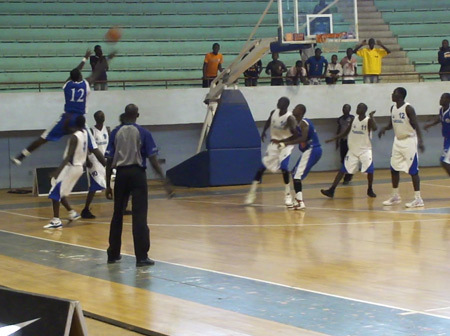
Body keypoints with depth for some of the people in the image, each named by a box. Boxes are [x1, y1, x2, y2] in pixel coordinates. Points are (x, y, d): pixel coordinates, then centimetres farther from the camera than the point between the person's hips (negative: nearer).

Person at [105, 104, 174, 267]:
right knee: (139, 216, -5)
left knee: (117, 215, 15)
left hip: (121, 174, 3)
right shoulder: (143, 133, -3)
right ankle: (141, 257, -10)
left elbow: (109, 161, 2)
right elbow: (153, 160, -8)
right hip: (137, 174, -3)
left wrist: (108, 185, 8)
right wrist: (165, 181, -7)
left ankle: (113, 253, 23)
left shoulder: (115, 133, 4)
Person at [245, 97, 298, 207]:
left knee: (284, 166, -20)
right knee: (262, 166, 0)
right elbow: (268, 122, 17)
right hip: (275, 142, 5)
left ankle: (287, 194, -4)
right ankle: (252, 192, 9)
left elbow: (295, 133, -31)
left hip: (286, 143, -5)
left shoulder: (289, 117, -23)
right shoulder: (274, 112, -5)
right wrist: (263, 131, 6)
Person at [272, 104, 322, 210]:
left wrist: (286, 143, -31)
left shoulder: (303, 123, -15)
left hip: (312, 150, -10)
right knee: (295, 174, 20)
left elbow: (303, 138, -29)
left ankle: (300, 202, -21)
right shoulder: (299, 123, 16)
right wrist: (280, 141, 21)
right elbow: (295, 137, 28)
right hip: (309, 150, 10)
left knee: (297, 176, -15)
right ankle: (297, 199, 24)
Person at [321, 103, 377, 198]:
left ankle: (370, 190, 7)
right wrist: (334, 139, 7)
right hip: (353, 150, 4)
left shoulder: (368, 120, -11)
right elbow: (346, 132, 14)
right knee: (343, 170, -1)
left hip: (365, 149, -4)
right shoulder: (354, 120, 5)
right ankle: (331, 190, -2)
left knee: (369, 170, -16)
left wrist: (371, 117, -32)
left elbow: (374, 128, -32)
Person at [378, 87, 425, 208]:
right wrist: (384, 129, -4)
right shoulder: (393, 108, 7)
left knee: (413, 170, -6)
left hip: (409, 141, -8)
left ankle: (418, 199, -3)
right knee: (394, 169, 10)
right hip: (398, 141, 8)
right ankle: (395, 196, 21)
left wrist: (420, 141, -30)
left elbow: (416, 125, -18)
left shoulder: (408, 108, -16)